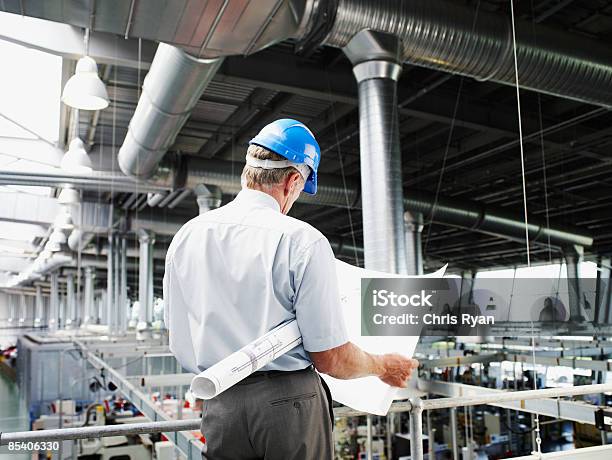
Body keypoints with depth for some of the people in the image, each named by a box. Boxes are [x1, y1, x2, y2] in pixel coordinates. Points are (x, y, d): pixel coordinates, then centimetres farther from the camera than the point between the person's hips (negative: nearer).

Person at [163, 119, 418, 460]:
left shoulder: (185, 237, 2)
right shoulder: (304, 240, -14)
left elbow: (180, 343, 10)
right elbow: (331, 359, -11)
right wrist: (383, 366, 8)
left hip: (219, 406, 4)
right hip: (290, 402, -4)